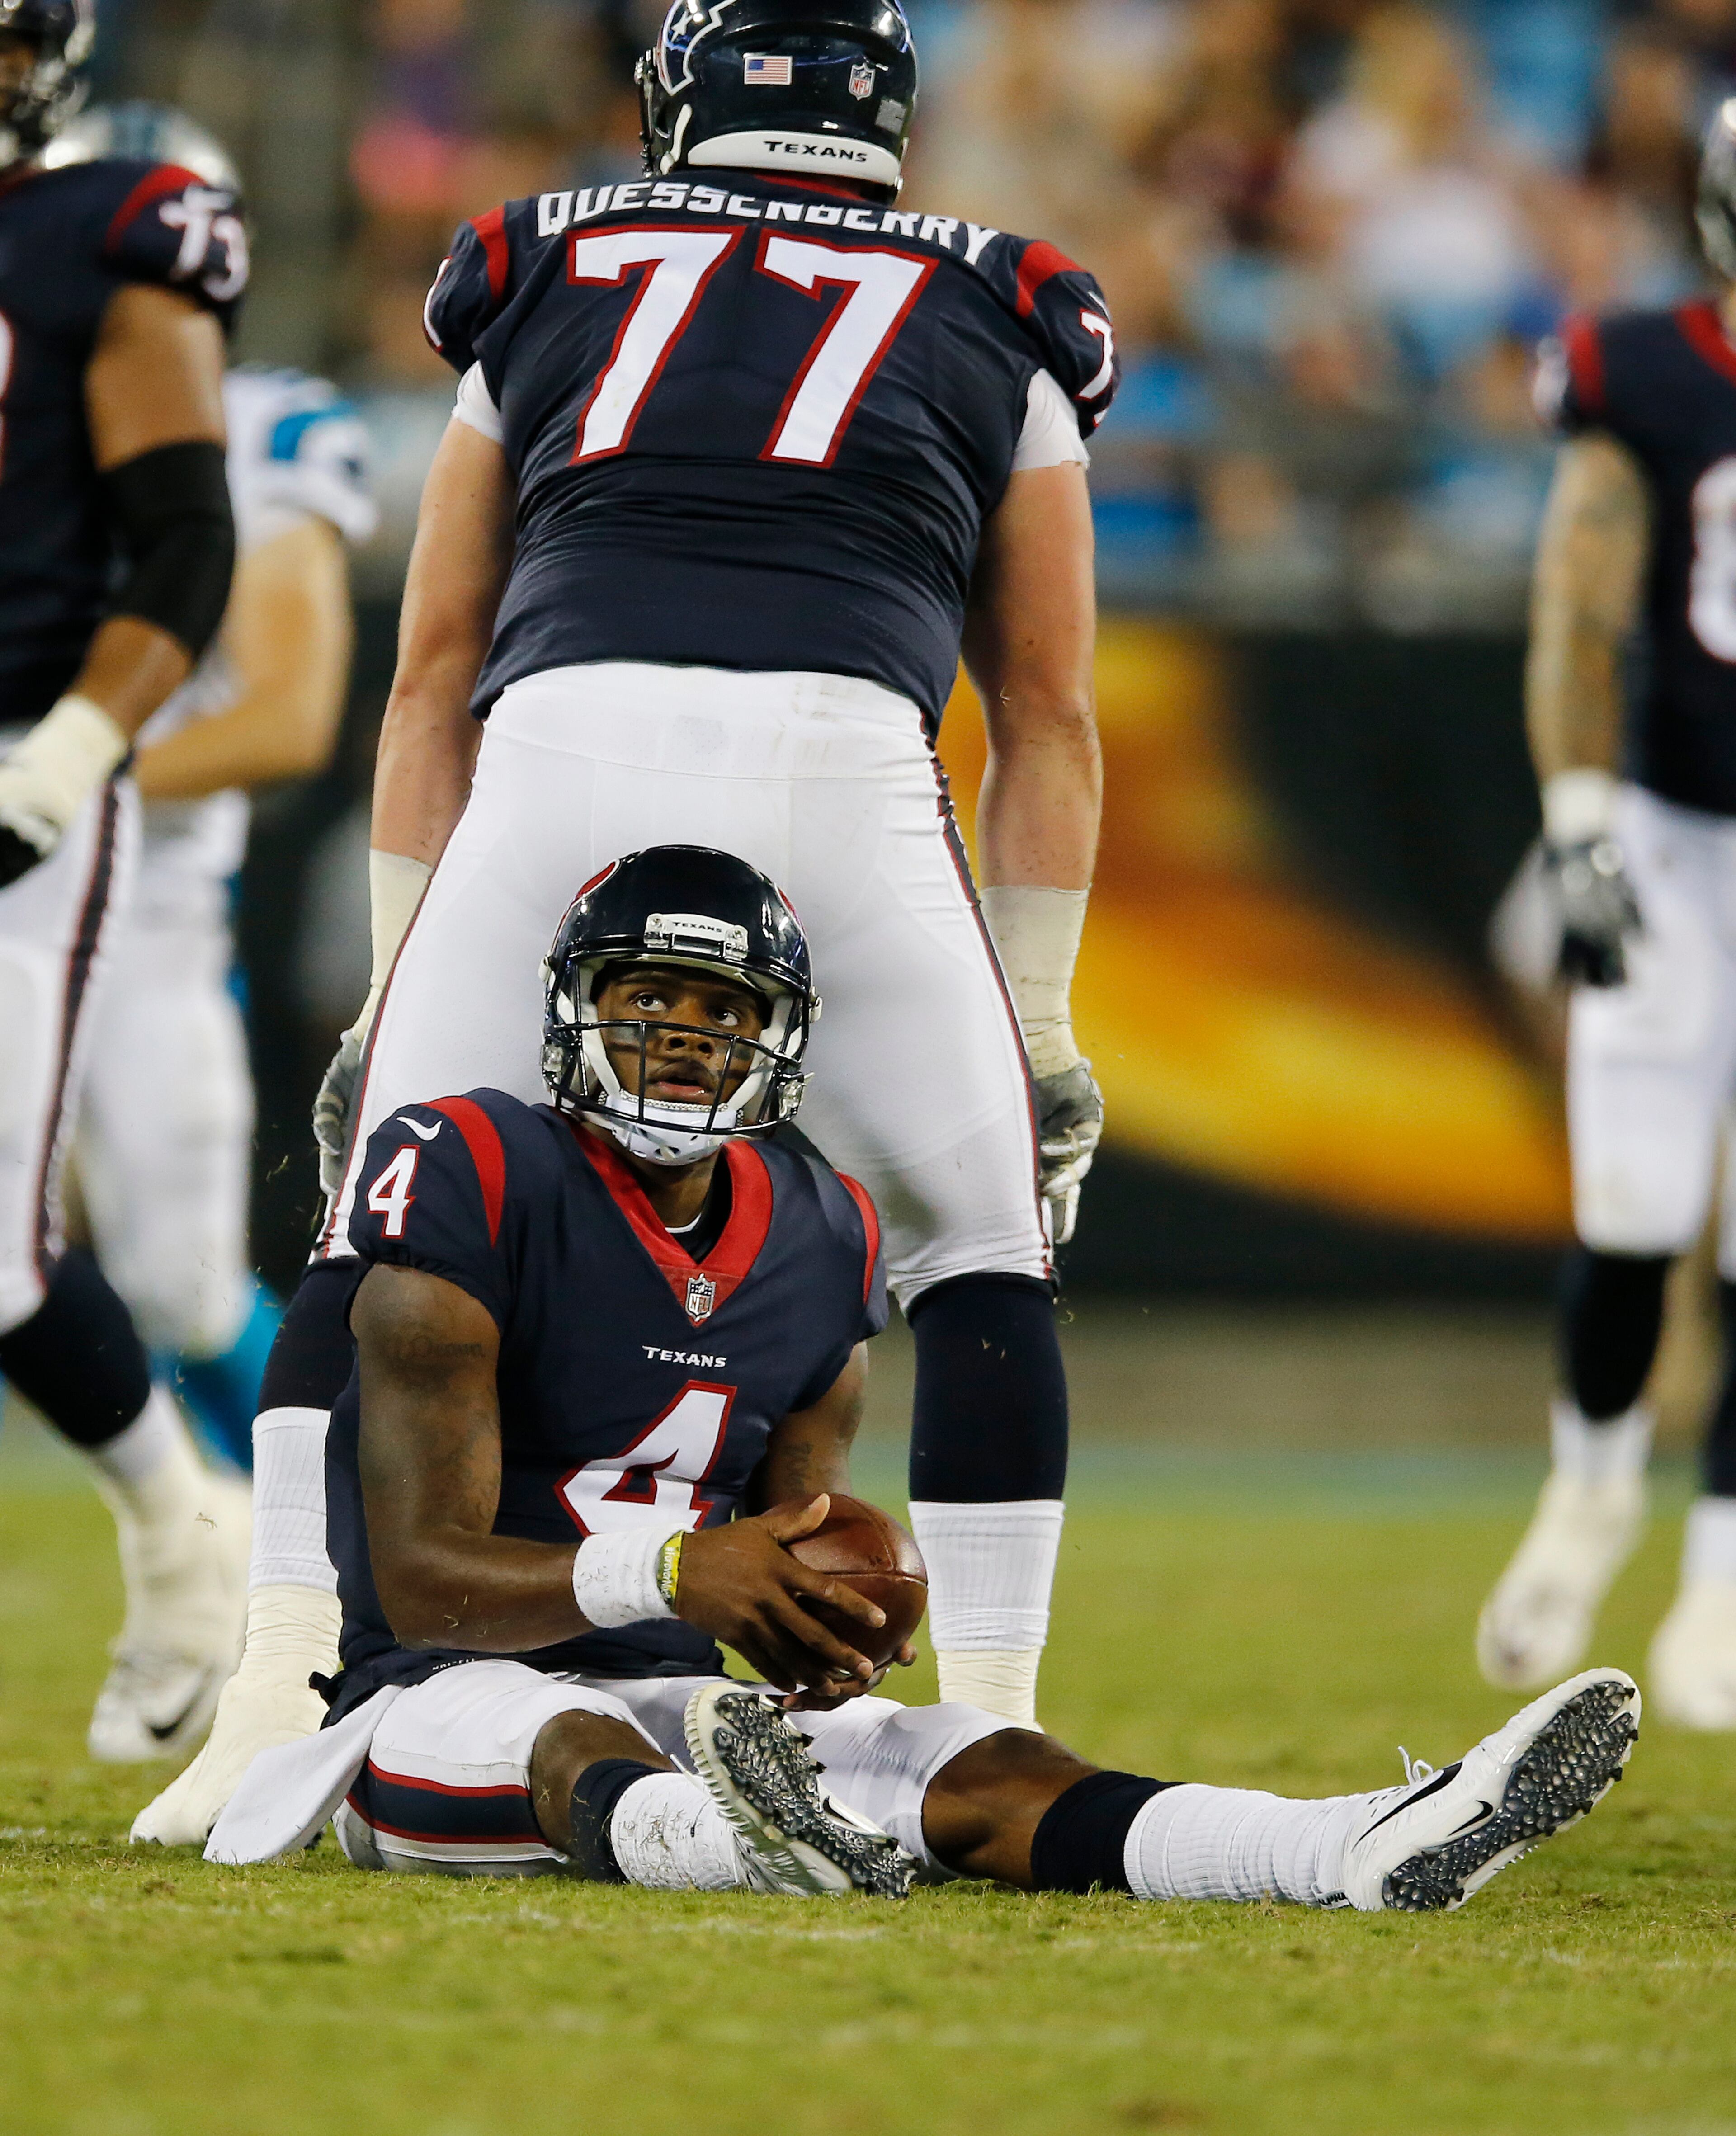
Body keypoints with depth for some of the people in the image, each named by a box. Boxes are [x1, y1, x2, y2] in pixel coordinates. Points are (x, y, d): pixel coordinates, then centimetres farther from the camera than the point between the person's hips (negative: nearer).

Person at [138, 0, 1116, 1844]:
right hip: (842, 752, -1)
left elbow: (434, 683, 28)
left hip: (563, 737, 1)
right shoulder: (995, 330, 27)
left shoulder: (548, 291, 29)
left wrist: (391, 994, 31)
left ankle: (281, 1702, 0)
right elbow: (1049, 723, 27)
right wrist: (1039, 1035, 32)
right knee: (980, 1256, 17)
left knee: (384, 1235, 14)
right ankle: (996, 1745, 10)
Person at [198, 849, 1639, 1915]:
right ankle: (725, 1838, -79)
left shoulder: (817, 1249, 9)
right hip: (449, 1698, -5)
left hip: (671, 1698, 5)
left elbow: (789, 1564, 13)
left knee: (980, 1769, -21)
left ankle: (1361, 1854, -46)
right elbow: (422, 1580, -16)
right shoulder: (483, 1197, -11)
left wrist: (825, 1632, -13)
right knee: (583, 1746, -41)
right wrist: (673, 1573, -31)